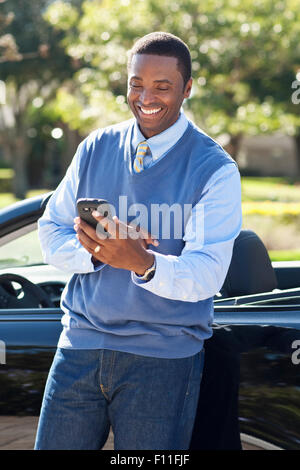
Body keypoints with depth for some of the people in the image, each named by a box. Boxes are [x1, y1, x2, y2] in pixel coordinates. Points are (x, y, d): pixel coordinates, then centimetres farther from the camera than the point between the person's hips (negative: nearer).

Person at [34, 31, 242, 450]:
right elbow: (51, 233, 6)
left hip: (163, 357, -3)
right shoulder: (95, 149, 8)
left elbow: (206, 274, -15)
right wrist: (95, 253, -15)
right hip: (81, 343, 3)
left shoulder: (215, 170, -5)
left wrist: (143, 263, -35)